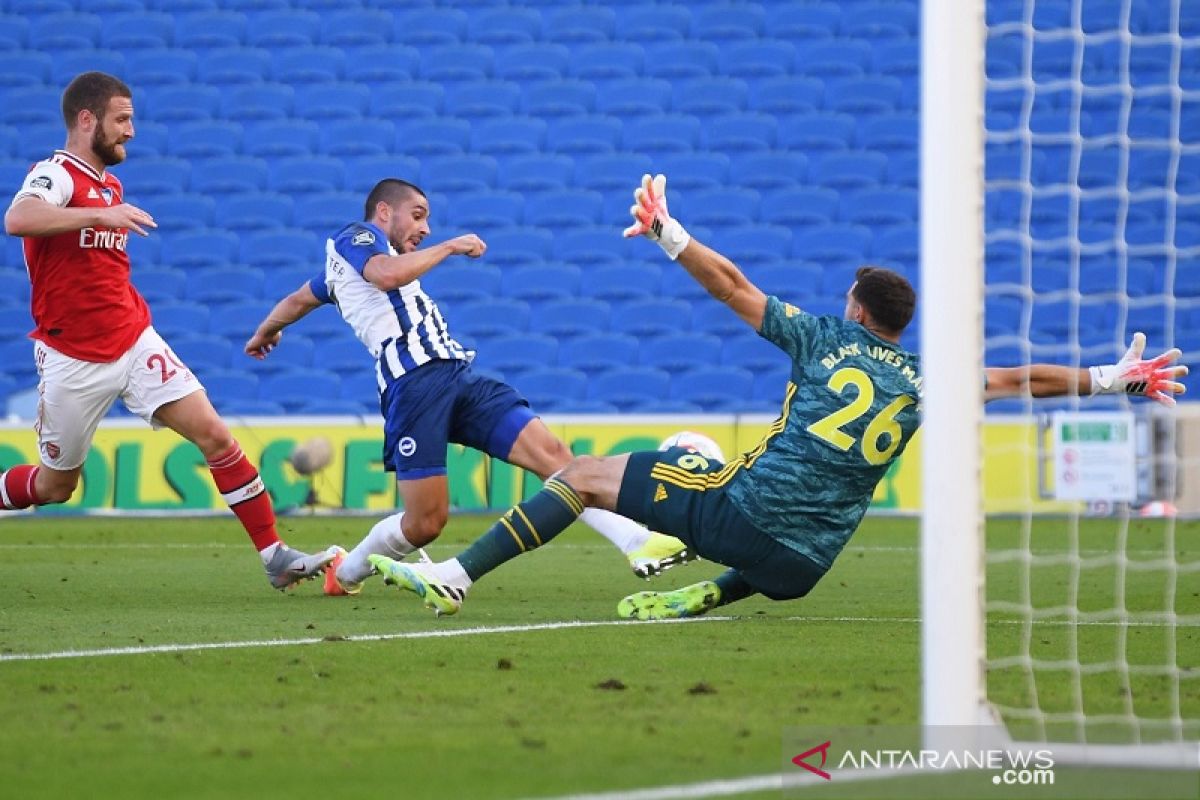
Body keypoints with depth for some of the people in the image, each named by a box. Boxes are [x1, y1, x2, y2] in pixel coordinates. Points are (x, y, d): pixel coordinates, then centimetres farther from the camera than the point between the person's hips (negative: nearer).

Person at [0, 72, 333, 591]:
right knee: (56, 485, 5)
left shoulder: (110, 186, 14)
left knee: (213, 433, -9)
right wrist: (101, 215, -40)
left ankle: (275, 556, -8)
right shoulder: (57, 173, -11)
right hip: (72, 360, -6)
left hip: (134, 342, 6)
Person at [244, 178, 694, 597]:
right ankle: (344, 572, 17)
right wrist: (450, 247, -6)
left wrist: (265, 332, 67)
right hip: (415, 382, -9)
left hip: (457, 376, 9)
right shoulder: (354, 238, 5)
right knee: (426, 520, -10)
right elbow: (389, 274, -18)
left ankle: (639, 544, -22)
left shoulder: (348, 266, 32)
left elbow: (298, 300, 48)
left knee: (553, 454, -10)